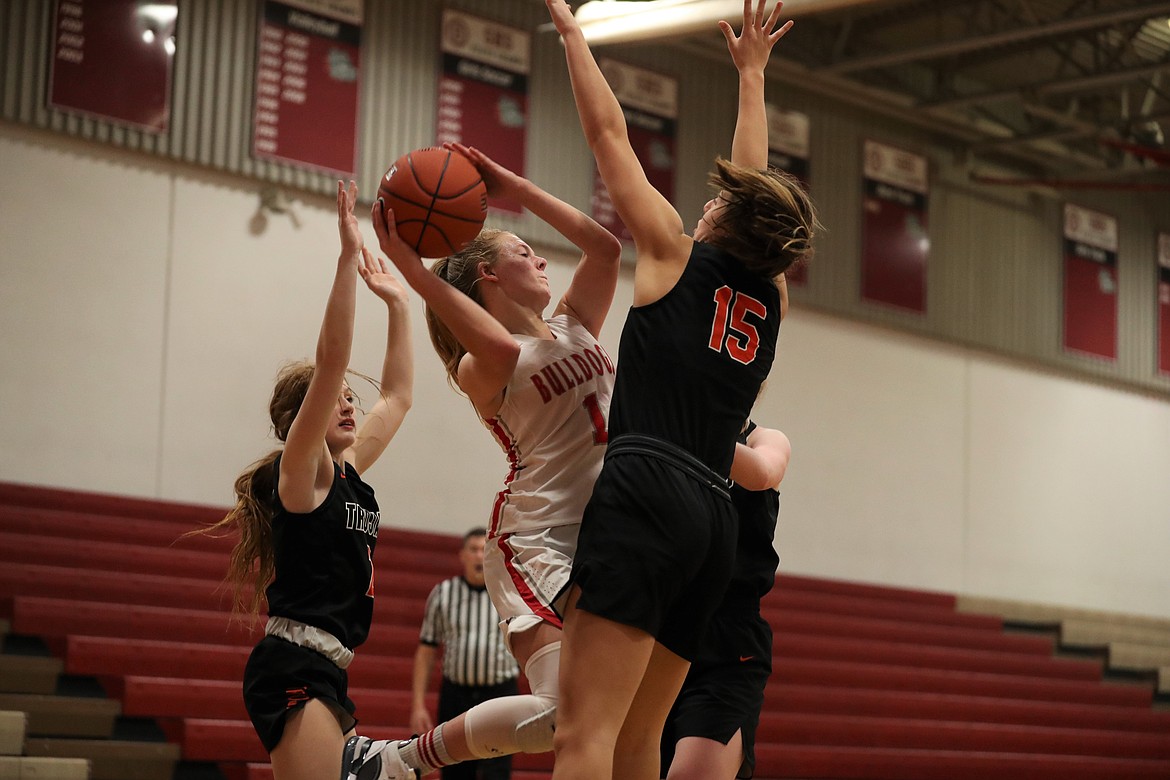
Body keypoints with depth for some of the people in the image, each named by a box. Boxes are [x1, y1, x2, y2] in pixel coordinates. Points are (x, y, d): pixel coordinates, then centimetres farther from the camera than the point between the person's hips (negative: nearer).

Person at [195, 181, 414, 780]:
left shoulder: (347, 473, 17)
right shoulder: (302, 470, -4)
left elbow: (398, 396, 28)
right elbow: (331, 360, -16)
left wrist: (397, 304, 26)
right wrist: (348, 259, -19)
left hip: (325, 676, 9)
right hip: (294, 669, -9)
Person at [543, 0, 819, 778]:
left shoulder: (678, 255, 7)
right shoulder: (770, 298, 20)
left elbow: (608, 132, 13)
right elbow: (756, 184, 36)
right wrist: (753, 72, 48)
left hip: (649, 492, -7)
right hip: (714, 518, 7)